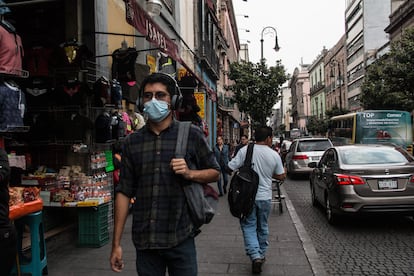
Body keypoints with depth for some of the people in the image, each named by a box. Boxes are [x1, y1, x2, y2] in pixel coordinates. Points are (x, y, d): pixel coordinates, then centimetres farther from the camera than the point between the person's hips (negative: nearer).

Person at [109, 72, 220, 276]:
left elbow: (214, 173, 8)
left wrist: (190, 173, -14)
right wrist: (116, 243, 3)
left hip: (180, 238, -1)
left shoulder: (192, 135, -2)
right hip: (144, 240, 2)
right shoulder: (131, 142, 4)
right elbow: (124, 192, 5)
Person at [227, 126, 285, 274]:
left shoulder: (245, 150, -10)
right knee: (262, 227, 18)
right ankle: (261, 254, 29)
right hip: (265, 197, 2)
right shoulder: (274, 155, -5)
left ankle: (255, 256, -7)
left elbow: (230, 168, -10)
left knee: (249, 226, 7)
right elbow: (281, 176, 3)